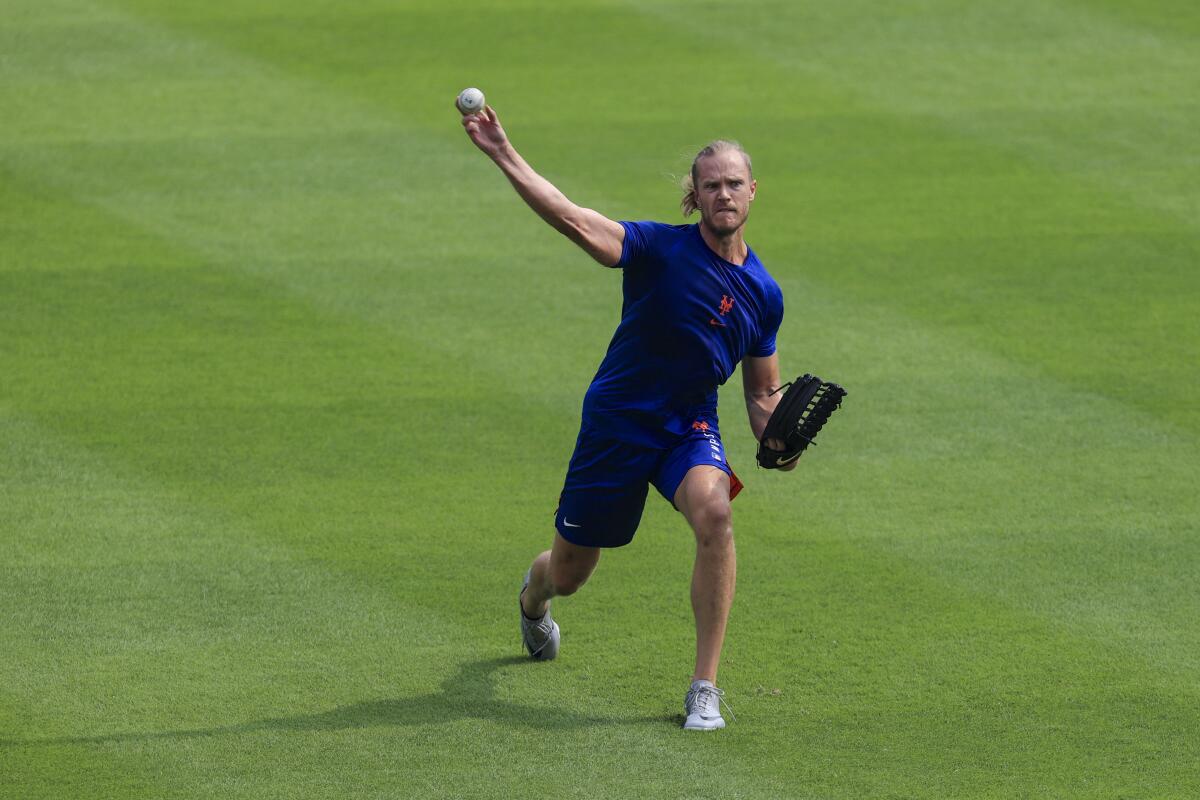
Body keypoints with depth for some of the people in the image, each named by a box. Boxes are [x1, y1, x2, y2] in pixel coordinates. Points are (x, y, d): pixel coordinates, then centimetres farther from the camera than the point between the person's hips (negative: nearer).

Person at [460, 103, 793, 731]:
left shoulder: (763, 294, 0)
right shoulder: (660, 249, -14)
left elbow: (762, 392, 11)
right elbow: (573, 220, -28)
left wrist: (776, 439, -11)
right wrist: (503, 155, -41)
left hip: (690, 426, 2)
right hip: (616, 421, -2)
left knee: (713, 509, -33)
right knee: (568, 576, 11)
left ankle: (704, 688, -27)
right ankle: (534, 596, 55)